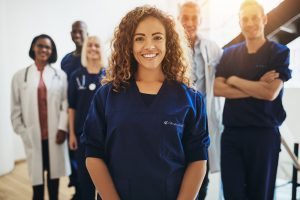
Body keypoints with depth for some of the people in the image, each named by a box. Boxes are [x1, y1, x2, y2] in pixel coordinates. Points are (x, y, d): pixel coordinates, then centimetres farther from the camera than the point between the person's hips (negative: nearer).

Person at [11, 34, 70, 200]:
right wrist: (22, 131, -1)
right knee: (37, 172, 6)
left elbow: (65, 103, -3)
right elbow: (16, 107, 4)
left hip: (55, 133, 0)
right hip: (33, 135, 0)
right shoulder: (20, 76, 4)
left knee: (54, 170, 10)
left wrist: (62, 127, -11)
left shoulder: (60, 75, 3)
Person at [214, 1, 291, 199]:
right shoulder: (229, 54, 8)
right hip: (231, 133, 3)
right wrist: (256, 88, -12)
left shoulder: (280, 52, -1)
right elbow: (217, 89, -4)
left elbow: (271, 93, -14)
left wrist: (234, 80, -5)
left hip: (264, 133, -2)